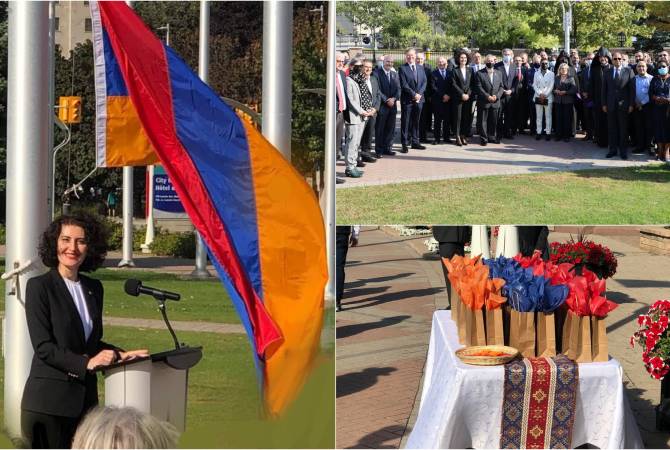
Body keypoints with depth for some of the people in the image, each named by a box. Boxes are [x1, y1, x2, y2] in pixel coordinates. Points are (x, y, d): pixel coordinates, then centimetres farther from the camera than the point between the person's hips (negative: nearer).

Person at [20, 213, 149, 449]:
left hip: (84, 399, 6)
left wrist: (120, 355, 3)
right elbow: (43, 347, -12)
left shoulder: (94, 288, 14)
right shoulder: (39, 286, -5)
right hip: (48, 401, -5)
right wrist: (87, 363, -21)